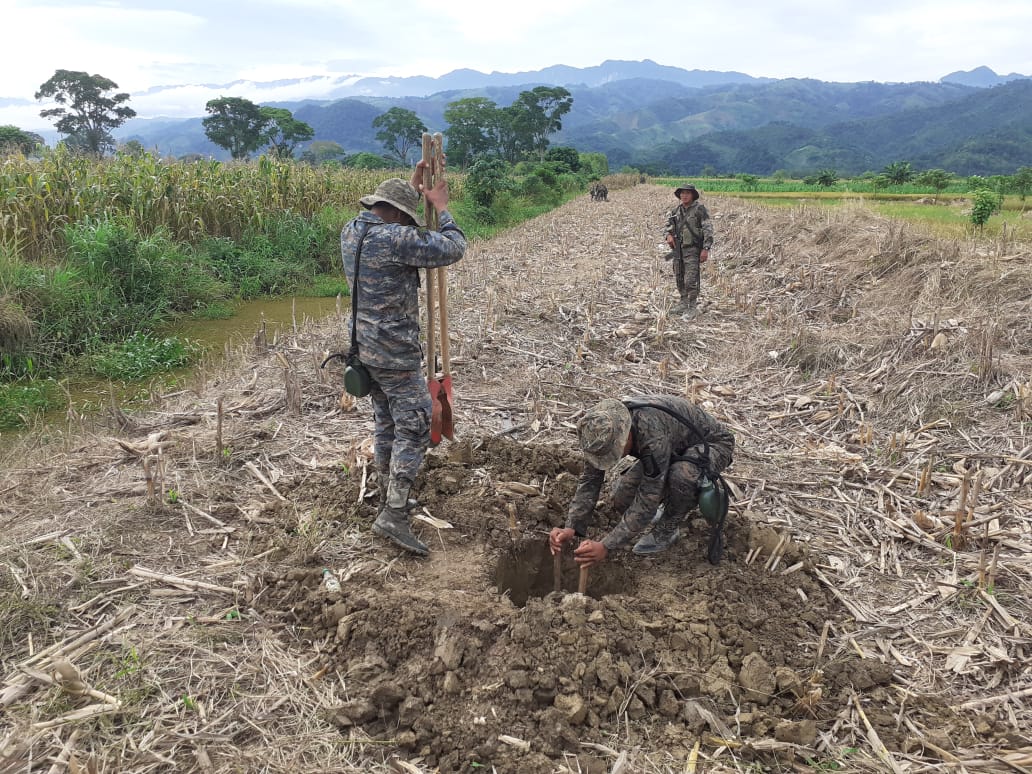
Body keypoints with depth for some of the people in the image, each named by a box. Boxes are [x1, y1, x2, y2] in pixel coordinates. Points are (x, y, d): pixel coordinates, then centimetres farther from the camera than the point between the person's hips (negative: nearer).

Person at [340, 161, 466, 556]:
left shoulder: (351, 232, 6)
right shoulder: (394, 239, -21)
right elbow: (452, 249, -14)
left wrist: (413, 186, 24)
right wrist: (441, 207, 0)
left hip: (364, 345, 9)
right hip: (394, 352, -9)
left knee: (386, 420, 20)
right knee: (415, 424, -4)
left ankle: (389, 496, 33)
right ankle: (394, 515, -7)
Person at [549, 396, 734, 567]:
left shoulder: (653, 437, -44)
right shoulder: (603, 430, -23)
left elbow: (648, 499, -40)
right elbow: (590, 479, -16)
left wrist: (607, 546, -41)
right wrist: (571, 527, -28)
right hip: (675, 448, 6)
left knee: (682, 475, -40)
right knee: (621, 499, -9)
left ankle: (668, 529, -10)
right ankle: (675, 504, 18)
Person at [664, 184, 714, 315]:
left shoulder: (700, 208, -10)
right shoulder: (677, 210, 8)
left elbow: (708, 229, -13)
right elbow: (669, 222, 25)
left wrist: (706, 249, -20)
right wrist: (669, 235, 4)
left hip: (692, 250, -7)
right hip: (678, 249, 7)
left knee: (691, 280, -10)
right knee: (679, 278, 14)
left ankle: (692, 307, 1)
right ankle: (683, 302, 30)